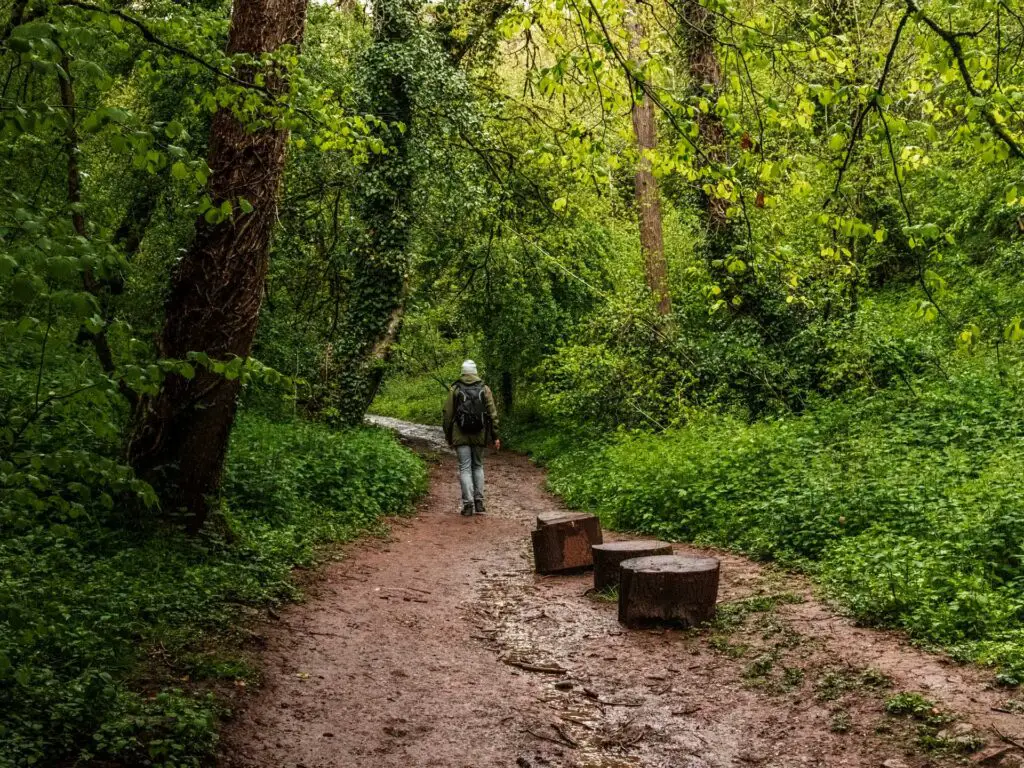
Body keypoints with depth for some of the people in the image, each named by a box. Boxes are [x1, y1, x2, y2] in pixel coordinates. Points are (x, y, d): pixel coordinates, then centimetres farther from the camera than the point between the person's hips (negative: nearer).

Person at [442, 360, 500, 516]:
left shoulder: (454, 389, 1)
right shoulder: (484, 389, 3)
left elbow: (447, 414, 1)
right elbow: (492, 414, 0)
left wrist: (447, 435, 11)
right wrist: (495, 436, 4)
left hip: (460, 435, -1)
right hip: (480, 435, 2)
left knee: (465, 468, 1)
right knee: (478, 466, 15)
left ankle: (468, 504, -8)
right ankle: (479, 503, 11)